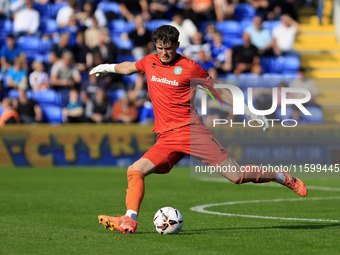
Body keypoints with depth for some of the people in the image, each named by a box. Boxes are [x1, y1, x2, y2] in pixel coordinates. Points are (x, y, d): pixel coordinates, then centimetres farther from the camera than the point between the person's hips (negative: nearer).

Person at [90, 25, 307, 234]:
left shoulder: (190, 67, -1)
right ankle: (130, 220, -20)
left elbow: (218, 90, 9)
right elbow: (128, 67, 35)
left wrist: (250, 111, 9)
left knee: (236, 176, -10)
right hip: (167, 138, 5)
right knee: (135, 171, -17)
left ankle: (283, 177, 11)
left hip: (192, 130, -5)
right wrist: (107, 67, 51)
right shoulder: (150, 62, 11)